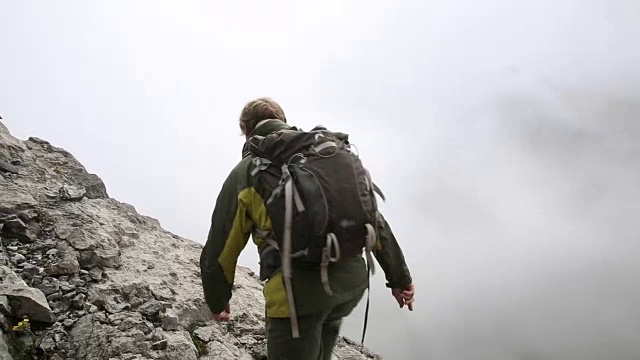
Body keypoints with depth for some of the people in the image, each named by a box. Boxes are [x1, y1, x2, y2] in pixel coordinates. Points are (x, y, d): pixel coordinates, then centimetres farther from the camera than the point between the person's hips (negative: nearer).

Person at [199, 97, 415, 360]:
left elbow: (219, 249, 8)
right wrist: (399, 278, 21)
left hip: (298, 290, -5)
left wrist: (217, 303, 25)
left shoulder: (247, 171, 5)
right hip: (352, 279, 5)